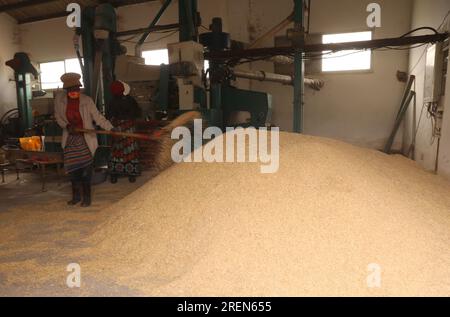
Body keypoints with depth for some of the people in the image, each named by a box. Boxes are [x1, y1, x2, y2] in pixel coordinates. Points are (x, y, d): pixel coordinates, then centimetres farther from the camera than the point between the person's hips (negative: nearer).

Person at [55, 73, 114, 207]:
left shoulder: (87, 100, -11)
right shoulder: (59, 99, -3)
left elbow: (98, 117, -11)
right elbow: (58, 115, 9)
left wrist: (110, 128, -24)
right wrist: (66, 126, -9)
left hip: (86, 138, -3)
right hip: (70, 138, 3)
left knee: (86, 168, -4)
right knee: (72, 168, 8)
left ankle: (87, 197, 10)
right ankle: (76, 196, 25)